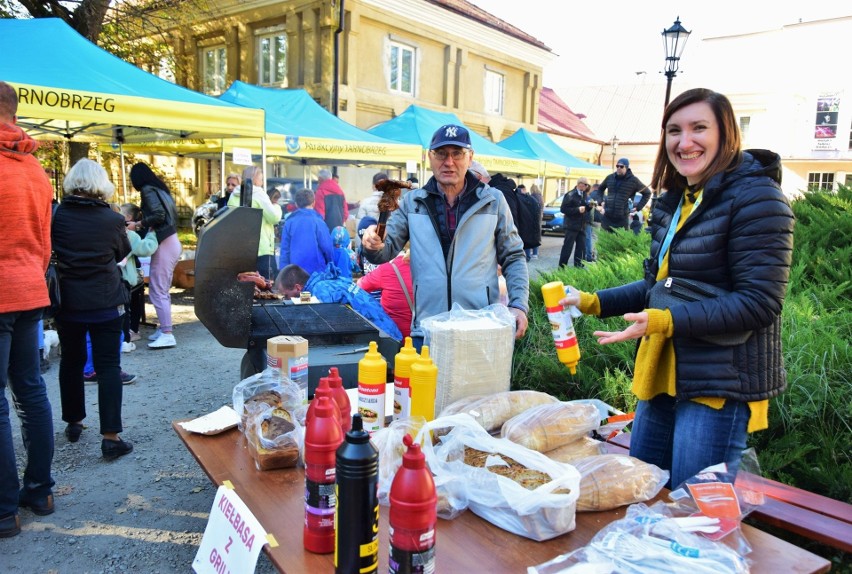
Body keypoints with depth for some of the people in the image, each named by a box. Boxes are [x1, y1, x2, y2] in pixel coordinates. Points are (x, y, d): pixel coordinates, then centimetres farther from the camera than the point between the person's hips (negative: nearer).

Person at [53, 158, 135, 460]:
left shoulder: (57, 215, -6)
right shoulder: (112, 219, -8)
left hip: (67, 302, 2)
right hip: (106, 302, -2)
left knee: (71, 361, 19)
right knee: (108, 367, 0)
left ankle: (73, 422, 32)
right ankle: (111, 437, -3)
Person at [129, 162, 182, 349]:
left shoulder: (147, 190, -7)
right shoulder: (159, 188, 18)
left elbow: (158, 215, -20)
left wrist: (140, 224, -6)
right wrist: (145, 225, 17)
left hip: (164, 244, -9)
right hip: (171, 241, 9)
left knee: (157, 291, -6)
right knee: (162, 290, 14)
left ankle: (167, 335, -6)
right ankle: (164, 329, 20)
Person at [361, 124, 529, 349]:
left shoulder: (493, 200, 3)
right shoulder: (412, 201, 5)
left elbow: (513, 258, 8)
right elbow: (386, 251, 3)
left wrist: (518, 304, -3)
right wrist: (373, 244, -20)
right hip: (427, 330, 1)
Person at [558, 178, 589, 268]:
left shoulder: (584, 194, 12)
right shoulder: (570, 195, -10)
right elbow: (563, 209, -15)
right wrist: (577, 209, -20)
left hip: (581, 226, 7)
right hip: (572, 226, -7)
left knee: (581, 248, 7)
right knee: (567, 248, -2)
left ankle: (578, 267, 16)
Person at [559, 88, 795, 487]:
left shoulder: (755, 196, -12)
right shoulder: (673, 202, 12)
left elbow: (759, 302, -18)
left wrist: (667, 320, -27)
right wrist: (592, 302, 8)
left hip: (721, 384, -8)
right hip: (664, 376, 8)